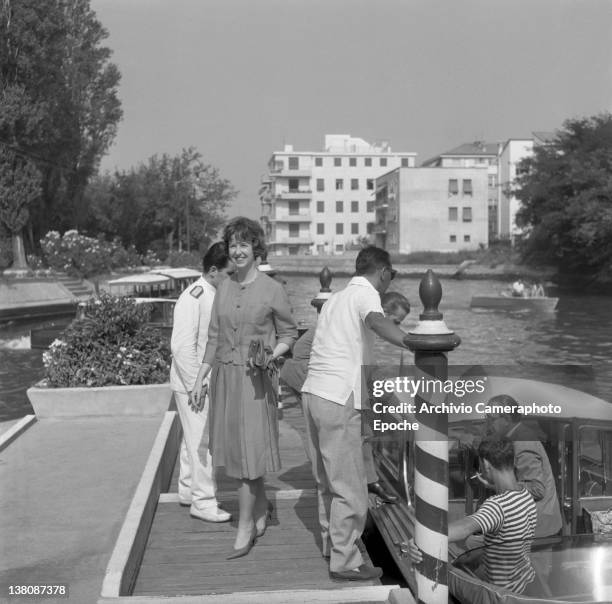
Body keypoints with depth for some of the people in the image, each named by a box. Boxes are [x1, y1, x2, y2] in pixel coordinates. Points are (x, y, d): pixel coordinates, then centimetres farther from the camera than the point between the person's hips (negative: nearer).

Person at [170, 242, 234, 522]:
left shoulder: (219, 296, 6)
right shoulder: (193, 298, -19)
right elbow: (182, 347, -22)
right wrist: (195, 387, -20)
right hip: (193, 384, -8)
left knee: (194, 438, 19)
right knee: (202, 441, -1)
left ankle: (188, 490, 34)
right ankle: (203, 501, 10)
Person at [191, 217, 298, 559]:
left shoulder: (272, 290, -7)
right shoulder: (224, 289, 7)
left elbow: (289, 333, 1)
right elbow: (215, 338, 13)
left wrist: (272, 355, -18)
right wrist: (201, 378, 12)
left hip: (254, 379, -5)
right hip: (224, 376, 5)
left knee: (248, 453, -4)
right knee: (238, 451, 13)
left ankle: (246, 528, 8)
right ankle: (262, 507, 34)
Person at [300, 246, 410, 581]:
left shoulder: (335, 298, 21)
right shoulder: (366, 293, -6)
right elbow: (375, 321, -30)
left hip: (312, 393, 9)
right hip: (338, 401, -9)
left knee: (327, 479, 20)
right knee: (349, 487, -1)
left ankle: (332, 542, 33)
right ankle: (344, 561, 5)